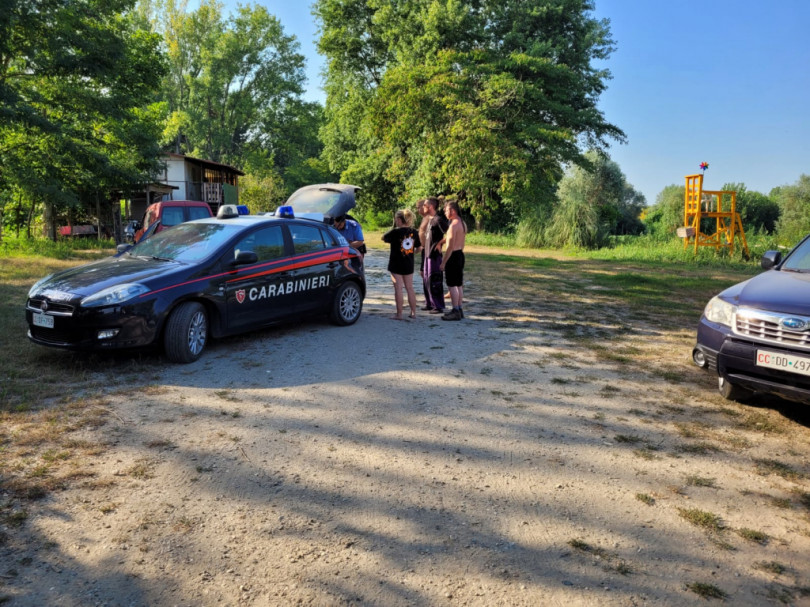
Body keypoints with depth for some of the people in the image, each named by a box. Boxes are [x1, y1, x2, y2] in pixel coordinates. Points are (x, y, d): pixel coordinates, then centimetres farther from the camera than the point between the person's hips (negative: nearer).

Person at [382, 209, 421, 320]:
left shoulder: (396, 232, -15)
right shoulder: (414, 232, 1)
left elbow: (383, 238, -1)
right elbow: (418, 247, 9)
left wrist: (393, 227, 2)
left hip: (396, 264, -5)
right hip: (409, 265, 5)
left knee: (398, 289, -1)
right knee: (410, 288, 13)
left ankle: (399, 314, 2)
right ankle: (413, 312, 17)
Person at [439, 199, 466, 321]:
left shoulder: (453, 225, -19)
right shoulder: (463, 224, 11)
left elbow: (450, 246, -21)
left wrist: (443, 262, -17)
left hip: (453, 256, -10)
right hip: (460, 254, 10)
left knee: (452, 285, -4)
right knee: (459, 284, 14)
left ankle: (456, 312, -1)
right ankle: (460, 309, 21)